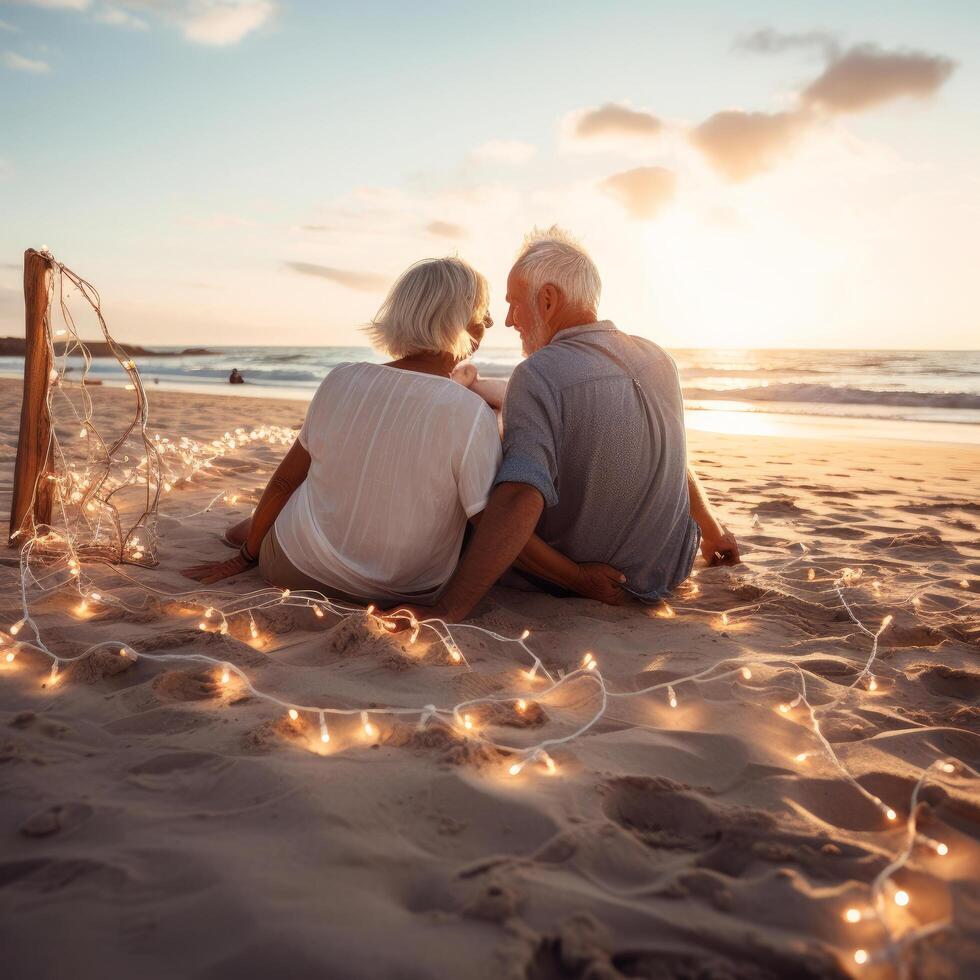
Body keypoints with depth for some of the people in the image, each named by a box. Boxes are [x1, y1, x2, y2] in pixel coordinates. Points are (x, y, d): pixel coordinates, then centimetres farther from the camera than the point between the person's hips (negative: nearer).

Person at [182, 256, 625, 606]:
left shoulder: (341, 380, -12)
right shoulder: (471, 413, -22)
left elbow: (284, 480, -1)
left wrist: (247, 555, 14)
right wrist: (581, 579, -8)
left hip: (296, 570, 1)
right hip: (408, 593, -1)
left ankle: (255, 529, 51)